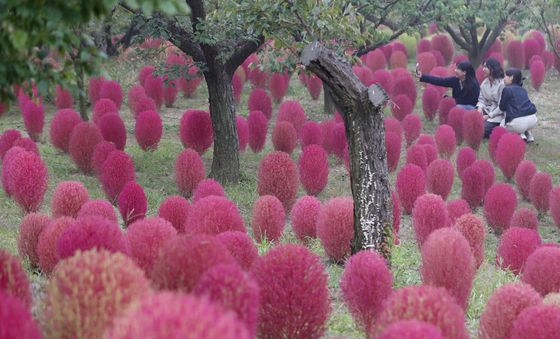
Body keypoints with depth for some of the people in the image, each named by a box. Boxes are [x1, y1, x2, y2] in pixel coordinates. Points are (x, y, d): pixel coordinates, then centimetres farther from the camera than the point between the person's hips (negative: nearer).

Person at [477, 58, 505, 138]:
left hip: (497, 115, -7)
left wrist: (489, 116, -17)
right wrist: (479, 108, -12)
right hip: (487, 110, 7)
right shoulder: (484, 83, 7)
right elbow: (481, 99, 9)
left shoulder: (502, 84, -15)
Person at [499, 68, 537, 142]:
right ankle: (529, 134, 20)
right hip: (533, 121, 6)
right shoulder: (523, 90, 19)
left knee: (502, 125, 26)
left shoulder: (507, 89, 0)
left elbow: (502, 107, 6)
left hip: (518, 123, -6)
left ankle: (521, 135, 1)